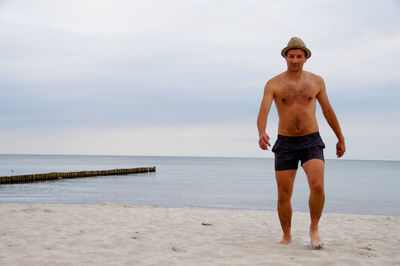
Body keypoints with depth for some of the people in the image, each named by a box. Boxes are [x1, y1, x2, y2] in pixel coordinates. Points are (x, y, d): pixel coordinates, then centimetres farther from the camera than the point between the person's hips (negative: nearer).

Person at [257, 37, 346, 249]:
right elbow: (263, 113, -14)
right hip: (285, 144, 0)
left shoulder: (316, 81, 5)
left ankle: (314, 229, 1)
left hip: (311, 142, 0)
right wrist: (262, 134, -35)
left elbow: (327, 110, 16)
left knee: (317, 186, -21)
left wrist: (340, 138, 21)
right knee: (284, 195, 1)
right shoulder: (274, 84, -2)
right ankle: (287, 237, 20)